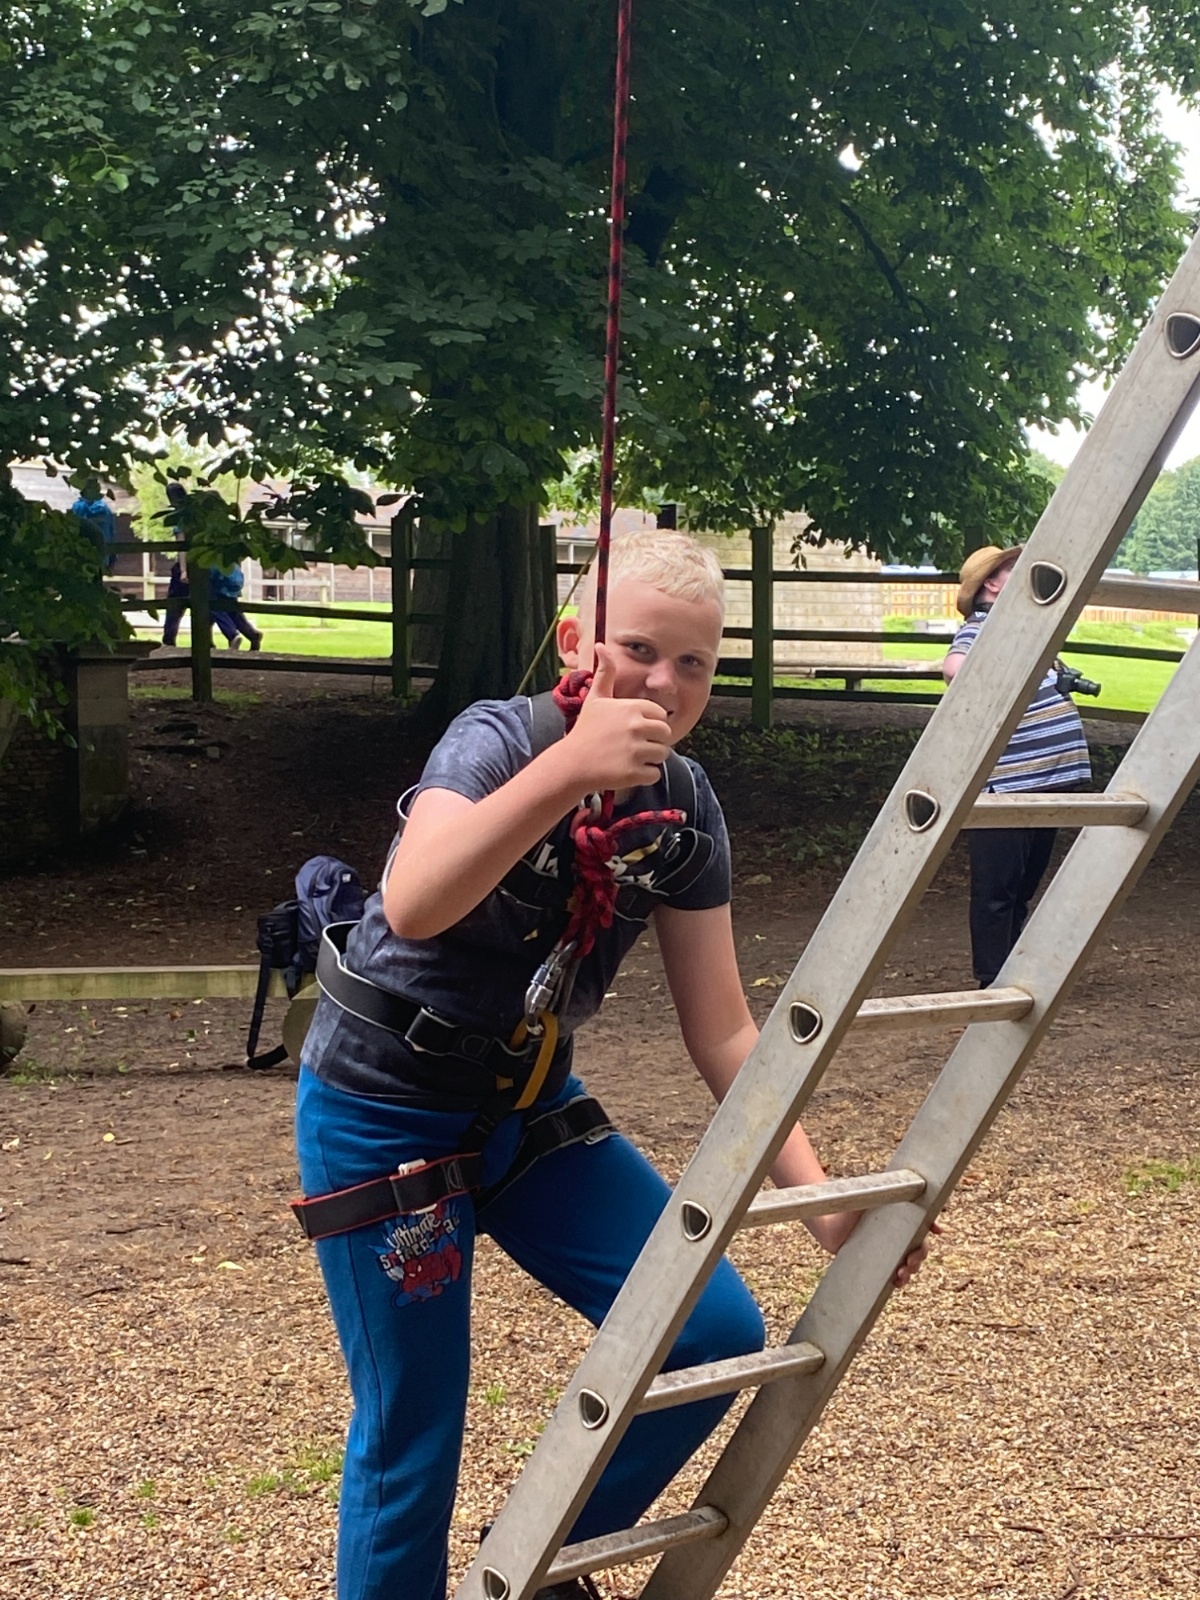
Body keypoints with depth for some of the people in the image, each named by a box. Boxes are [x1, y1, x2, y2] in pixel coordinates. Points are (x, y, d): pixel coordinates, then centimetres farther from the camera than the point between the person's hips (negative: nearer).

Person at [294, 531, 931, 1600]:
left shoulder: (685, 811, -6)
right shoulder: (499, 737, -21)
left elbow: (722, 1032, -2)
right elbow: (413, 905, -41)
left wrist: (818, 1193, -10)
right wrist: (568, 768, -52)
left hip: (533, 1104, 6)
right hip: (386, 1110, -5)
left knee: (719, 1334, -3)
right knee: (412, 1434, -4)